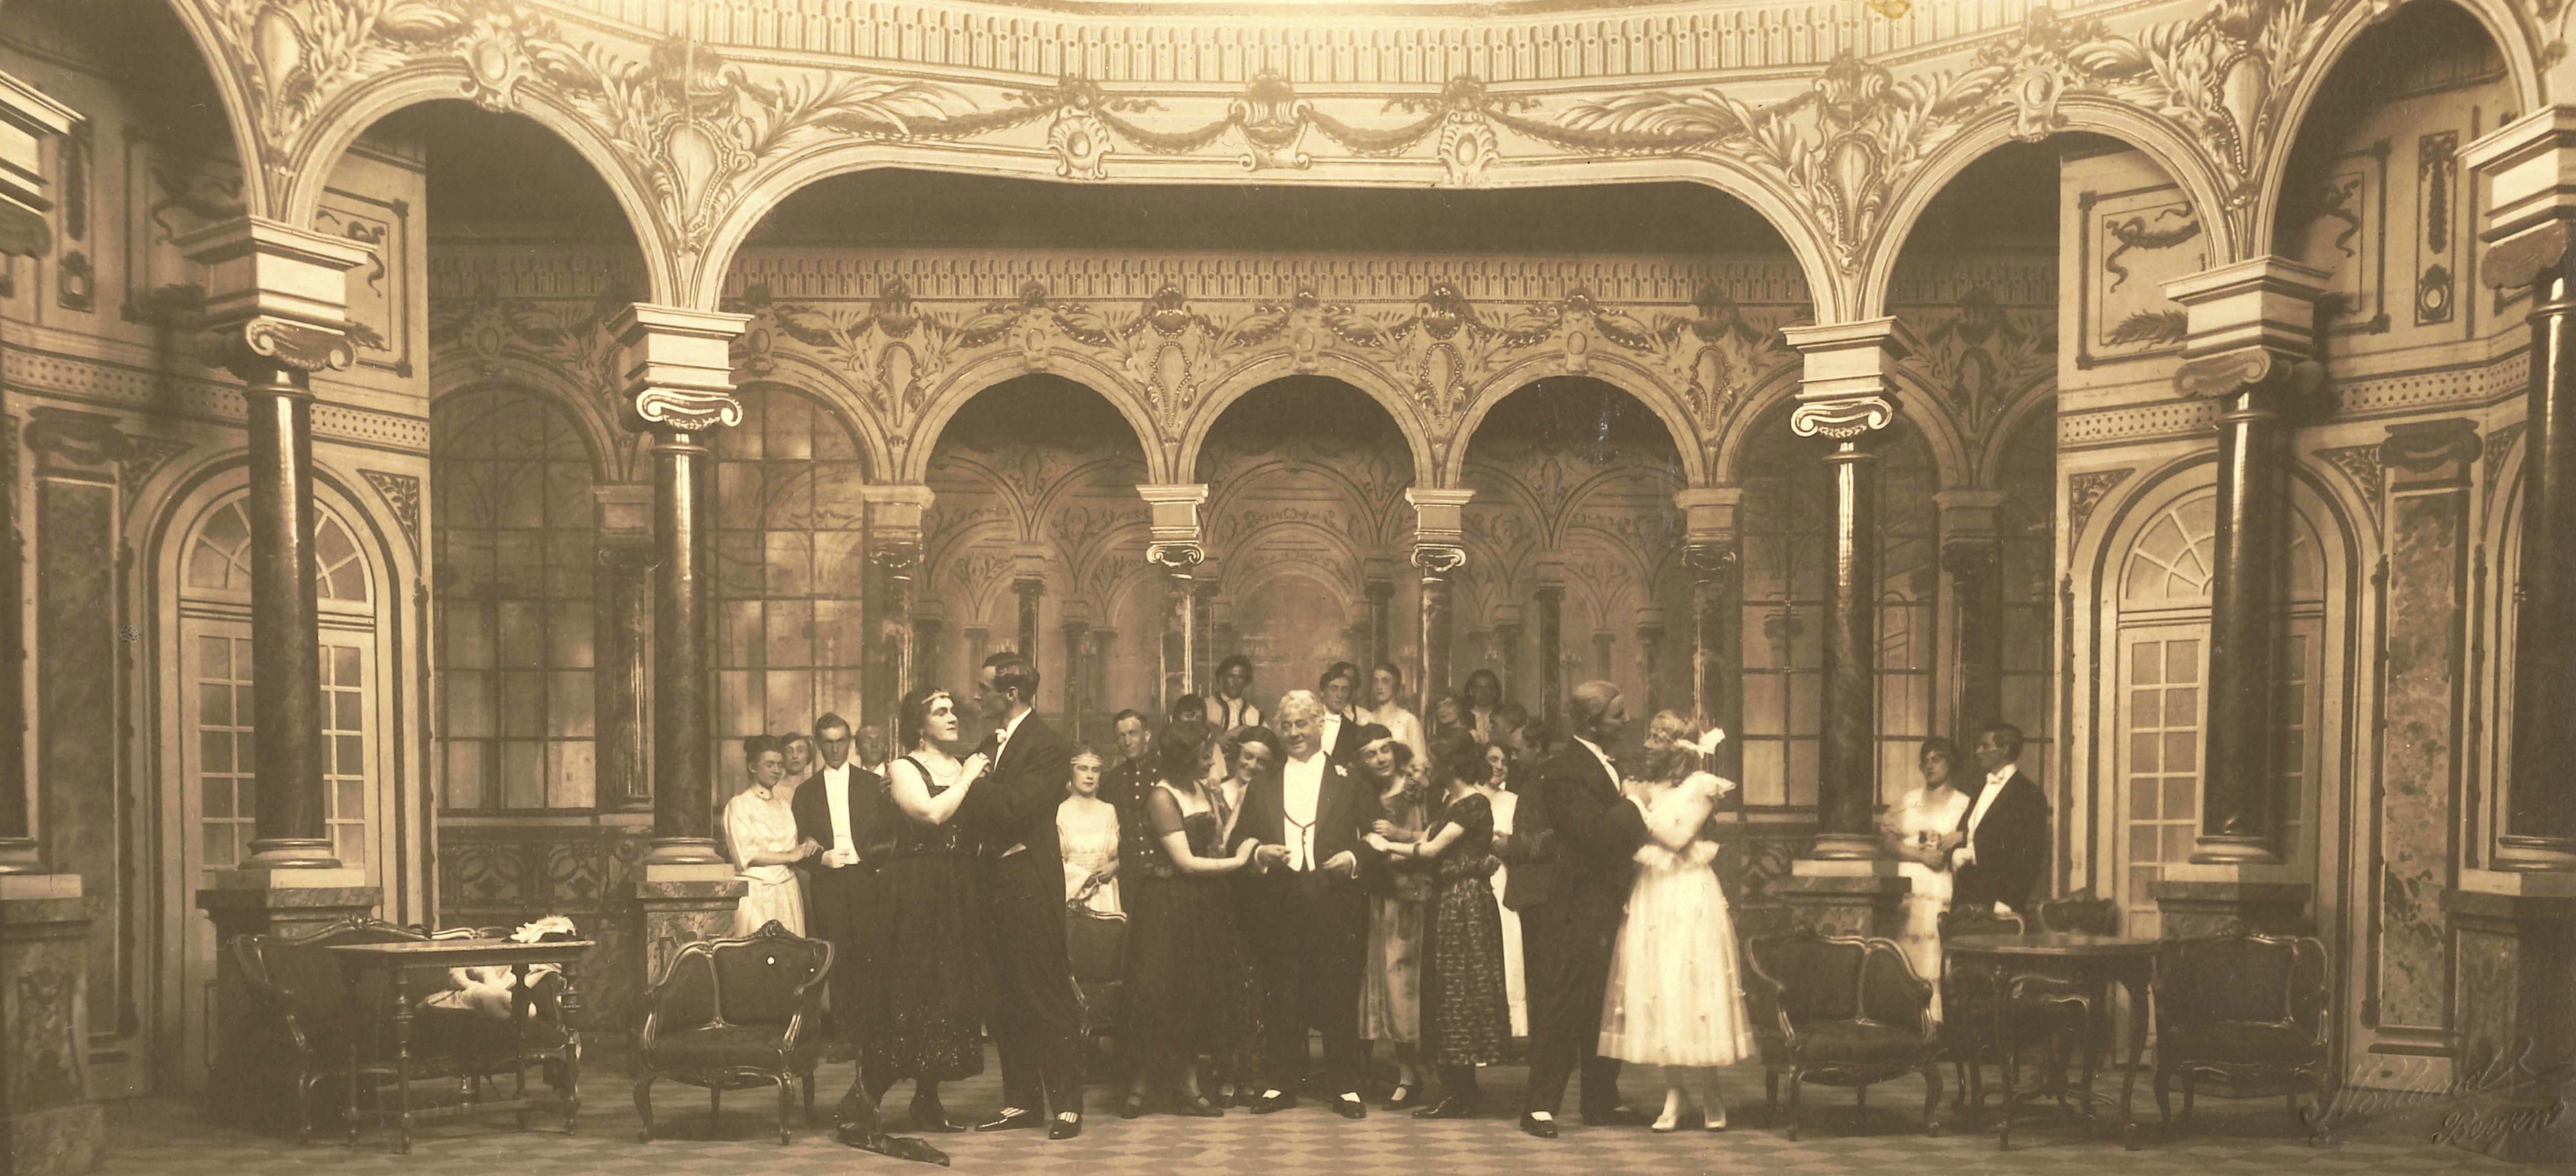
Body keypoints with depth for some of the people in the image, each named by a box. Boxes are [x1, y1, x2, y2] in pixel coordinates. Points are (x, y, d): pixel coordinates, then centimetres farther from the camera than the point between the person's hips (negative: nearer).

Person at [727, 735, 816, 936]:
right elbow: (746, 854, -10)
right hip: (757, 894, -5)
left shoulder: (784, 806, 17)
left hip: (788, 891, 5)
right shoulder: (738, 805, 0)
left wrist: (807, 843, 0)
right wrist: (789, 856, -10)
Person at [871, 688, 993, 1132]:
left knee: (948, 990, 7)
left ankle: (928, 1098, 15)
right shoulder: (903, 768, -2)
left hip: (958, 893, 6)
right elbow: (931, 814, -19)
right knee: (910, 990, -6)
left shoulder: (965, 766, 15)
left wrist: (980, 777, -3)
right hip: (917, 891, -6)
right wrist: (967, 779, -10)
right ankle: (868, 1095, 2)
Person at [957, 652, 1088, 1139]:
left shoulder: (1048, 746, -10)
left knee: (1049, 997, -2)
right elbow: (979, 812, 11)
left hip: (1031, 885, -8)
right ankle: (1021, 1101, 21)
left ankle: (1066, 1103, 6)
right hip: (996, 883, 8)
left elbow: (1015, 806, -22)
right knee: (1008, 1001, 12)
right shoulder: (992, 743, 16)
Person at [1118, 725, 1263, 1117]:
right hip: (1170, 905, -7)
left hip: (1204, 904, 7)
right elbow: (1187, 863, -17)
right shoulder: (1163, 797, -16)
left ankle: (1186, 1087, 16)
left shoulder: (1202, 789, 6)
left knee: (1200, 996, 9)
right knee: (1164, 994, -1)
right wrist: (1239, 861, -10)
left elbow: (1217, 840, -1)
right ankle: (1140, 1085, 14)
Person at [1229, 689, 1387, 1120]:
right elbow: (1240, 838, 13)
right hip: (1279, 906, 2)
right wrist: (1260, 853, -7)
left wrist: (1355, 857, -13)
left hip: (1335, 904, -2)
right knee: (1280, 999, 6)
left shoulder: (1351, 779, 6)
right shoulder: (1263, 784, 14)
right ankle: (1280, 1084, 16)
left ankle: (1345, 1087, 11)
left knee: (1339, 998, 1)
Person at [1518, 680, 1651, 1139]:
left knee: (1606, 1004, 14)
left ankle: (1601, 1101, 25)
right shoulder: (1566, 772, -16)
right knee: (1566, 1001, -4)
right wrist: (1635, 805, -15)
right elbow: (1598, 836, -23)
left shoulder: (1605, 765, 14)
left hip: (1611, 903, 9)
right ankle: (1540, 1105, 4)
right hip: (1582, 906, -9)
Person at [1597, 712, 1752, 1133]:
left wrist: (1641, 805, -10)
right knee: (1657, 992, 1)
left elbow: (1677, 836, -13)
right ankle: (1674, 1092, 6)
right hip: (1650, 897, 5)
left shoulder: (1700, 786, -2)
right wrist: (1632, 799, -3)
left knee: (1692, 988, -4)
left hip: (1690, 897, -5)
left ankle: (1709, 1094, 8)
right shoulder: (1643, 784, 13)